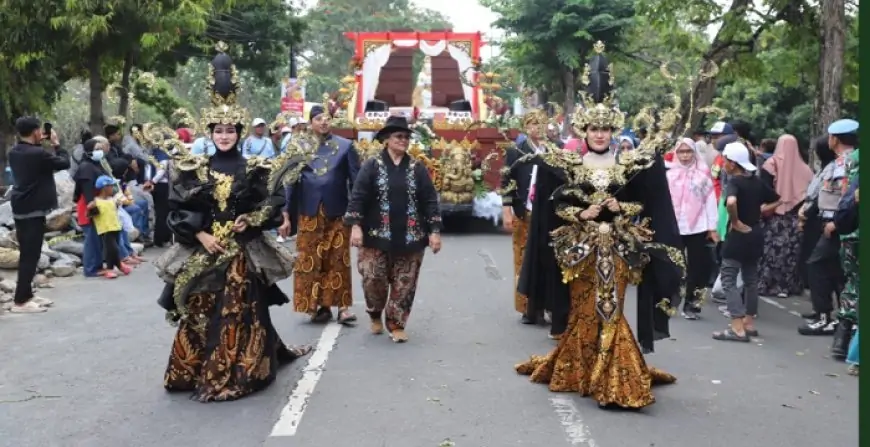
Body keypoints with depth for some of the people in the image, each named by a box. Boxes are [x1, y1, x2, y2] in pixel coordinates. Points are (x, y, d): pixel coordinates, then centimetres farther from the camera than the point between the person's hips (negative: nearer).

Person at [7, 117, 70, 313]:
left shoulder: (14, 152, 7)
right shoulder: (38, 153, -19)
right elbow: (64, 163, -8)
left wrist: (38, 144, 12)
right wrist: (56, 144, 2)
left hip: (20, 208, 9)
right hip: (34, 210, -9)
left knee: (26, 254, 16)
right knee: (31, 255, -5)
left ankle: (26, 294, 23)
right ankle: (20, 301, -2)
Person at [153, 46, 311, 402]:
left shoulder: (253, 169, 1)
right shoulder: (195, 168, 3)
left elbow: (274, 203, 2)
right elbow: (179, 209, 2)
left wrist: (250, 221, -12)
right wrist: (201, 235, -9)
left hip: (243, 252, -1)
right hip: (202, 252, 1)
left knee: (241, 313, 1)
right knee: (201, 313, 3)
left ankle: (239, 373, 11)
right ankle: (199, 372, 17)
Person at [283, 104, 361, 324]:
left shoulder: (345, 146, 2)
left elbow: (355, 181, 1)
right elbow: (291, 181, 5)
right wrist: (287, 216, 2)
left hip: (337, 212, -1)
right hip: (309, 213, 1)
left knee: (339, 260, 1)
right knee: (310, 261, 3)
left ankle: (342, 306, 4)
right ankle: (318, 305, 13)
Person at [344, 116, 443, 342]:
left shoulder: (418, 168, 6)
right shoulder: (371, 166, 0)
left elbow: (430, 201, 4)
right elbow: (358, 197, -4)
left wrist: (435, 230, -3)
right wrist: (355, 225, -14)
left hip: (410, 237, 2)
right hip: (377, 236, -2)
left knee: (404, 284, 3)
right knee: (373, 278, -2)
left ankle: (396, 324, 16)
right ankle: (375, 315, 26)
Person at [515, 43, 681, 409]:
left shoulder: (628, 166, 3)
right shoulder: (567, 166, 1)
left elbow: (643, 206, 5)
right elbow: (557, 206, 0)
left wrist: (620, 208, -13)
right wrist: (582, 213, -15)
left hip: (616, 247, 0)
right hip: (580, 247, 0)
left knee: (611, 310, 0)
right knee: (584, 310, 7)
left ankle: (610, 376, 8)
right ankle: (578, 370, 23)